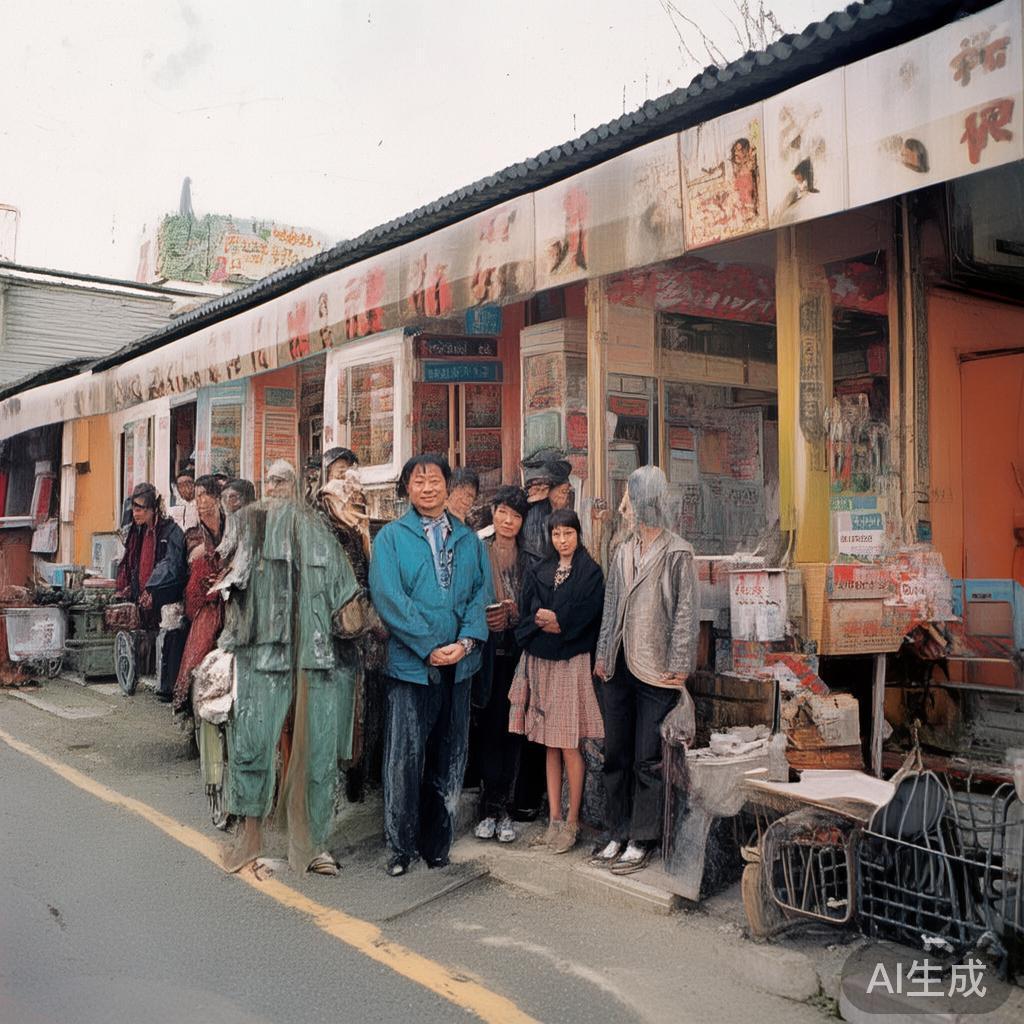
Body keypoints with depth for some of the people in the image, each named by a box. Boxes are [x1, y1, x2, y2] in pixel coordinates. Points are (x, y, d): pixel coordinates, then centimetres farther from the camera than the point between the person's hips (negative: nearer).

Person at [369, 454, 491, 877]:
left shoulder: (468, 540, 11)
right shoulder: (391, 537, 1)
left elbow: (481, 592, 4)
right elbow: (388, 597, -9)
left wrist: (466, 641, -12)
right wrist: (430, 647, -14)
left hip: (458, 663, 3)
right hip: (411, 663, -3)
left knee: (448, 761, 10)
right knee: (405, 759, 1)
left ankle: (437, 843, 23)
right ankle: (401, 846, 16)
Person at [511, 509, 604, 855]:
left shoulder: (591, 572, 0)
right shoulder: (539, 572, 13)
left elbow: (587, 615, -11)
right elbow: (525, 613, 3)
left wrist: (556, 621, -10)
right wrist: (546, 621, -13)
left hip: (572, 663, -4)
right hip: (541, 661, 5)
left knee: (569, 745, -4)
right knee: (550, 745, 8)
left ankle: (572, 822, 6)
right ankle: (554, 819, 14)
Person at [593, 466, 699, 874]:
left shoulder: (677, 554, -8)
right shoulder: (624, 551, 11)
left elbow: (686, 613, -9)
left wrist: (678, 667, -12)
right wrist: (602, 656, 10)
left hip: (655, 670, -6)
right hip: (619, 667, 6)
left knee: (648, 760, 1)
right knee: (616, 754, 11)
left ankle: (642, 840, 12)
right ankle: (619, 834, 23)